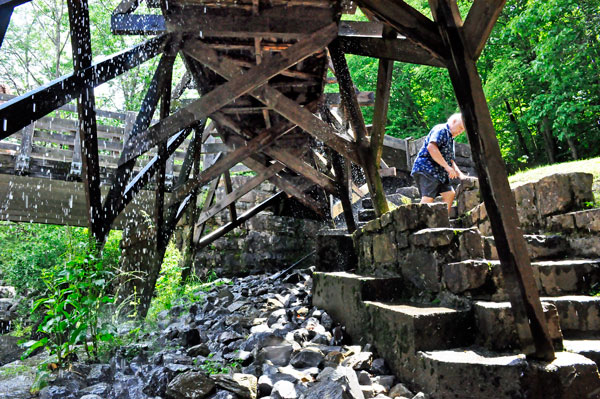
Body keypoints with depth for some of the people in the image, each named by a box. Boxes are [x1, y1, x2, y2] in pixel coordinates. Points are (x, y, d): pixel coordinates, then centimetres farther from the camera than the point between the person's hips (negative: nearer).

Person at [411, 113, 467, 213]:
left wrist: (460, 174, 12)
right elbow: (431, 147, -24)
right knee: (428, 198, -19)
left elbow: (450, 161, 29)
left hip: (439, 173, 10)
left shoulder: (451, 139, 25)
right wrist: (447, 167, -23)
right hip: (426, 168, -10)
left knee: (449, 193, 8)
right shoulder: (441, 130, -6)